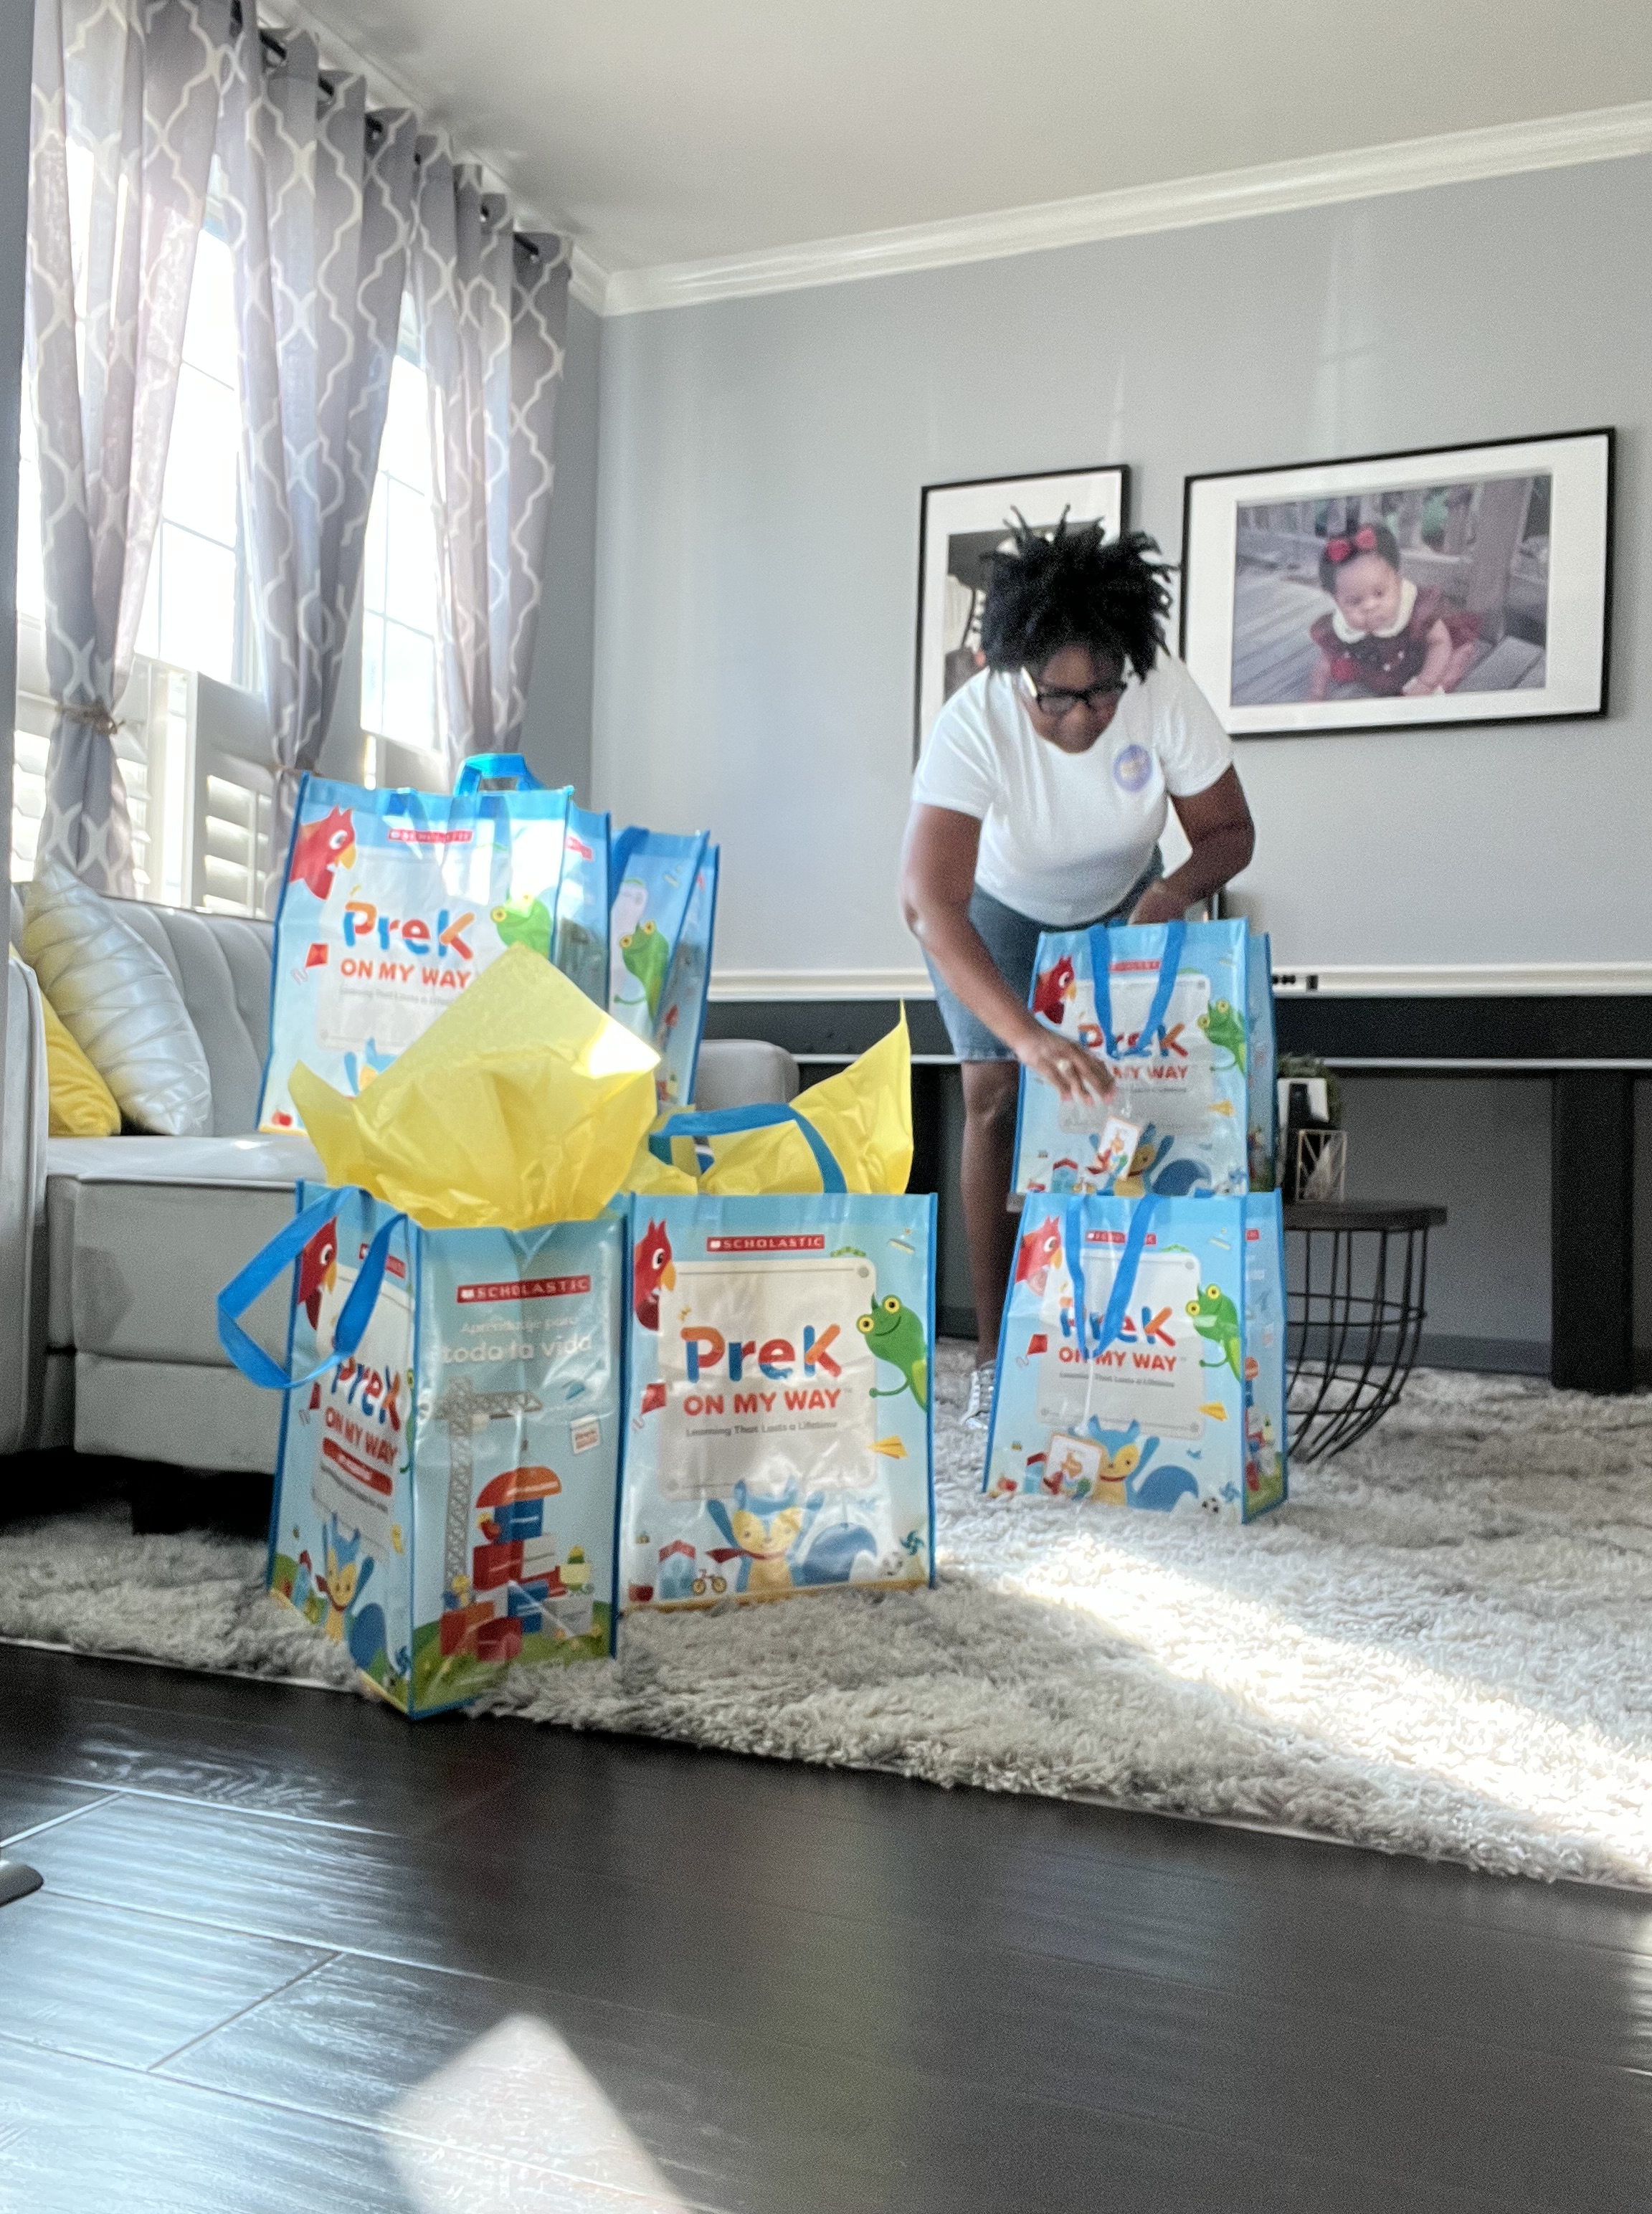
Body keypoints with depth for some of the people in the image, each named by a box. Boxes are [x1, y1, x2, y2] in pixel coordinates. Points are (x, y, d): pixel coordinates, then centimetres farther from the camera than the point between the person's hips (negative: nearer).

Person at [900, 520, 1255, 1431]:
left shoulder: (1163, 692, -30)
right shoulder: (972, 724, -39)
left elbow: (1229, 831, -15)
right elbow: (928, 902, -52)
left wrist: (1177, 889, -38)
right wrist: (1026, 1035, -63)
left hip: (1121, 903, 2)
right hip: (995, 909, -2)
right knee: (998, 1099, -12)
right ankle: (996, 1359, -4)